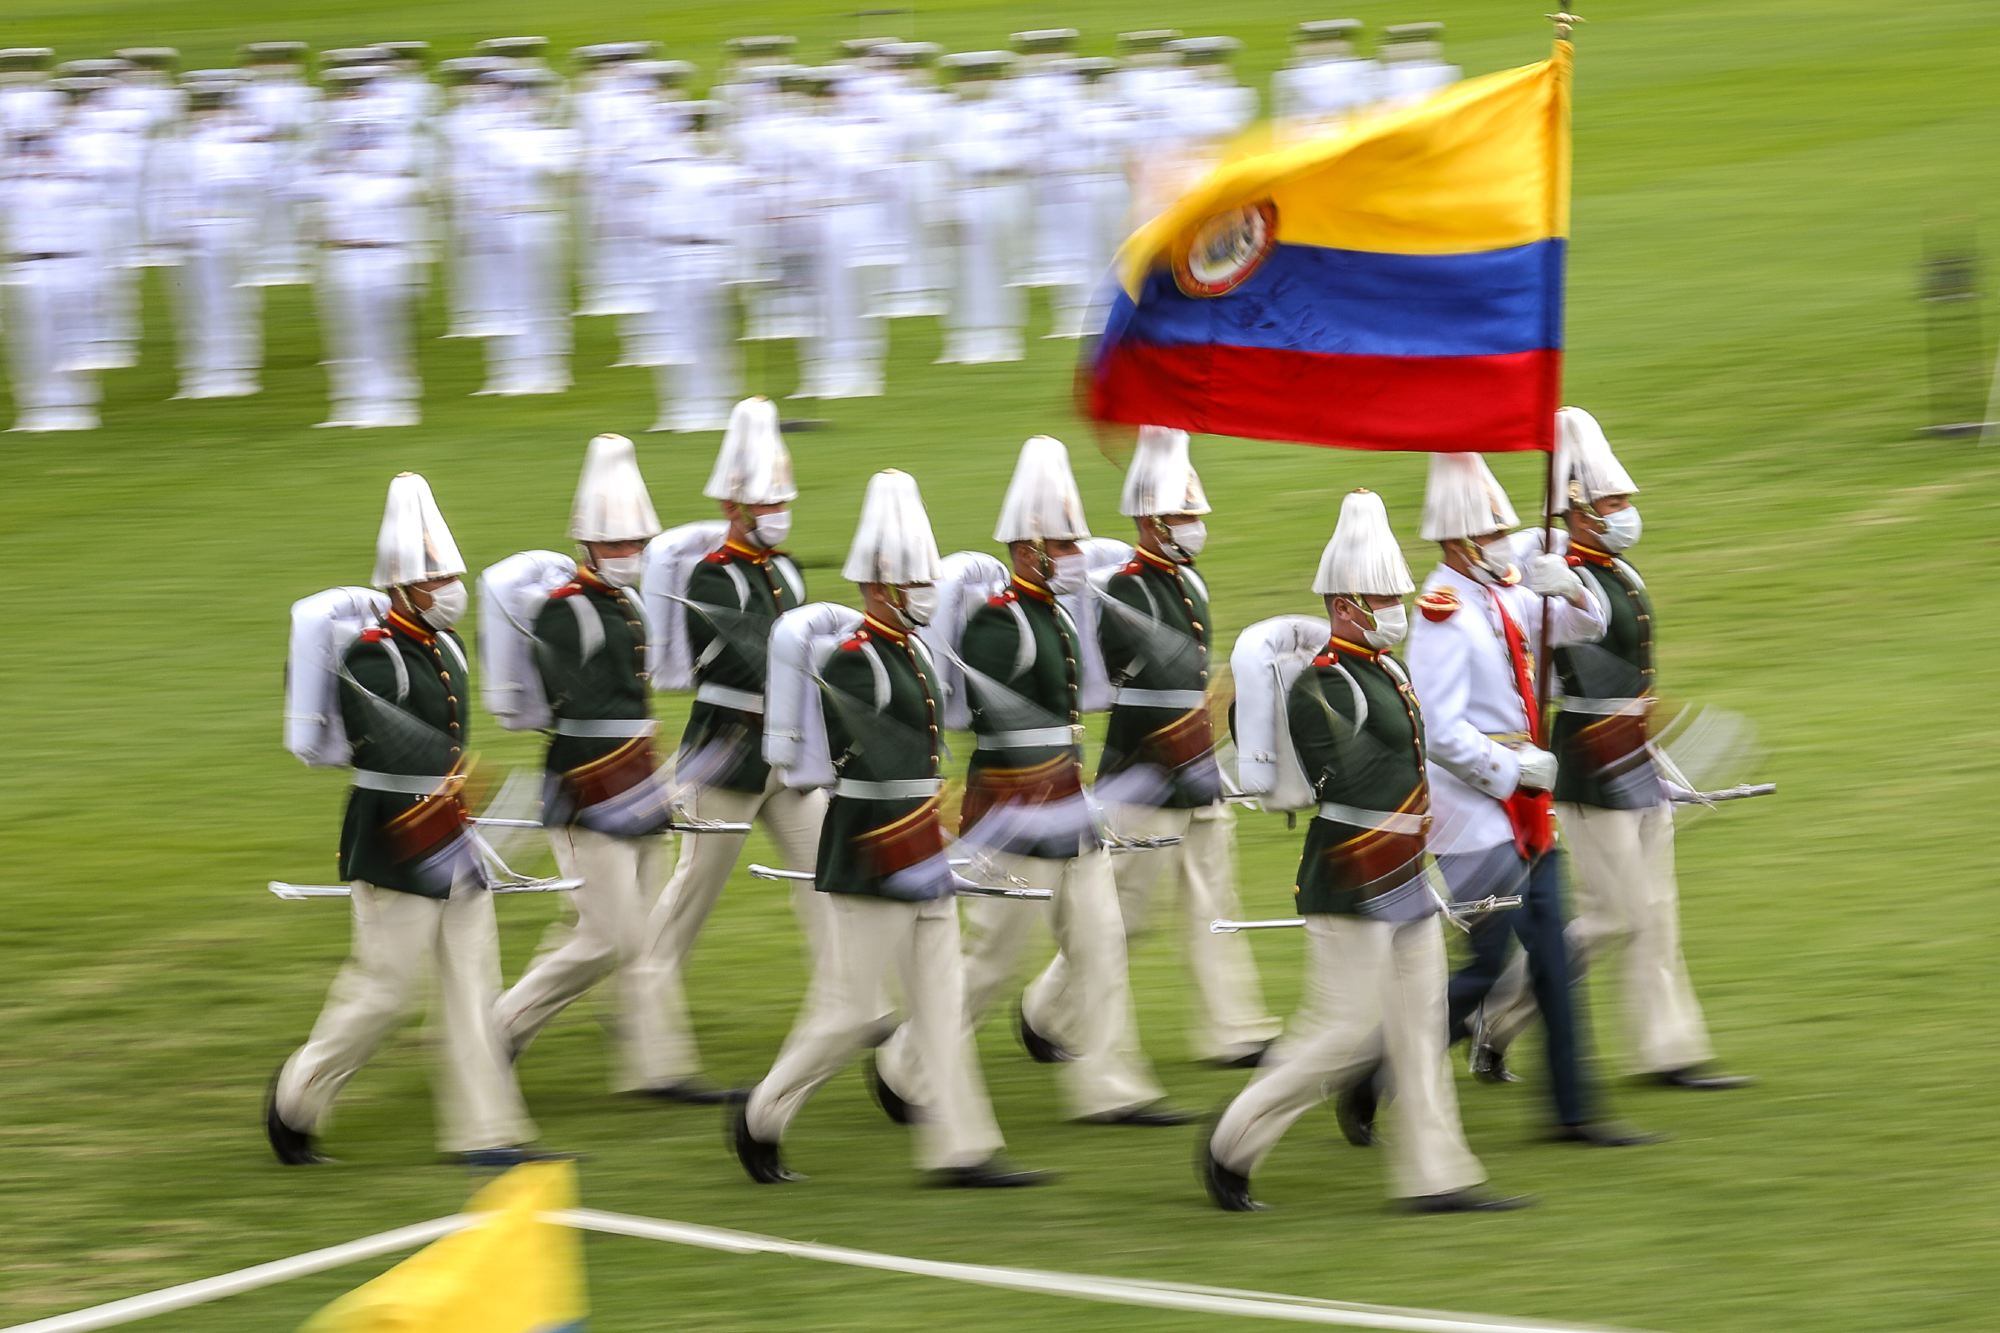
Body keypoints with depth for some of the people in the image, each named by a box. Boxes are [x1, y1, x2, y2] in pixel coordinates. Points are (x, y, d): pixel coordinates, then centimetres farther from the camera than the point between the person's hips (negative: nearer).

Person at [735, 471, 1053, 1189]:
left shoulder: (915, 653, 12)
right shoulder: (852, 665, -17)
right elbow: (864, 774, -21)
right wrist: (908, 862, -21)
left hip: (920, 864, 9)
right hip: (871, 866, -9)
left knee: (943, 1008, 5)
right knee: (849, 1013, -2)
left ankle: (963, 1152, 4)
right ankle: (763, 1117, 14)